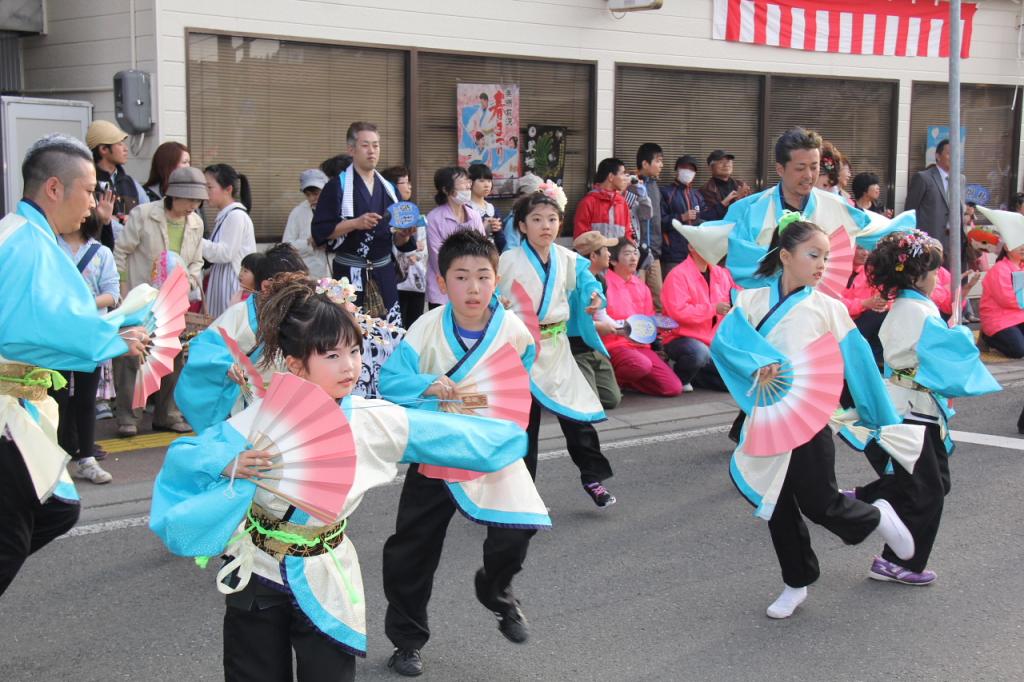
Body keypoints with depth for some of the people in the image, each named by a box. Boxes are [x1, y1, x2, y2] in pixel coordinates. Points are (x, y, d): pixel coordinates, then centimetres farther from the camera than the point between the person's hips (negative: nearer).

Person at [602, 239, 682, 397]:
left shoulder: (641, 286, 16)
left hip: (640, 345, 7)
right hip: (613, 344, -7)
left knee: (674, 388, -10)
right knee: (642, 365, -39)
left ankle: (626, 382, 9)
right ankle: (613, 379, -8)